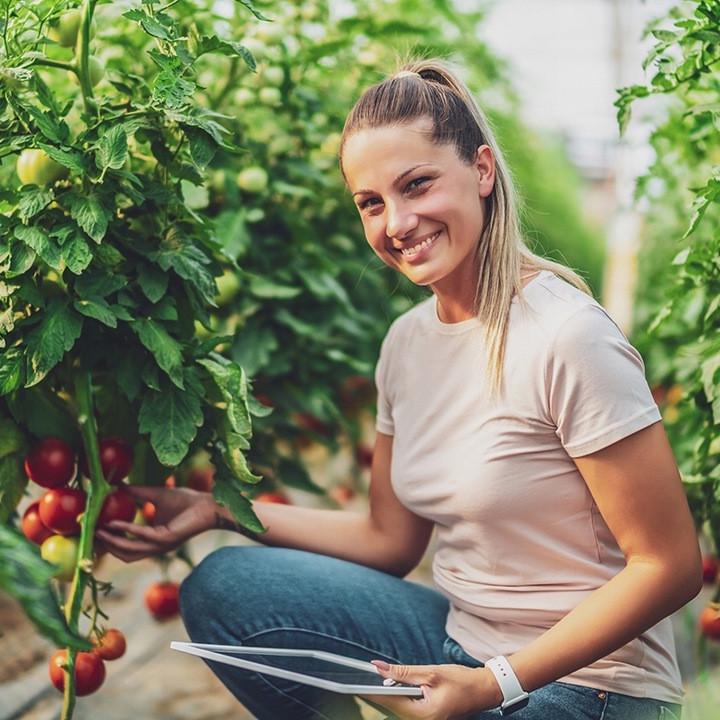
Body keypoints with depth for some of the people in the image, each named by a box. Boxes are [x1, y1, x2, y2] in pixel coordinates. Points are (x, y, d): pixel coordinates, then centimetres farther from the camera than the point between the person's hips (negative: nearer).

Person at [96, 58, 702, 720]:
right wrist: (220, 512, 2)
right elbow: (390, 540, 10)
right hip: (462, 641, 7)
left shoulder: (567, 339, -21)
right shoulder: (408, 342, 2)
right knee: (221, 588, -7)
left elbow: (670, 565, -17)